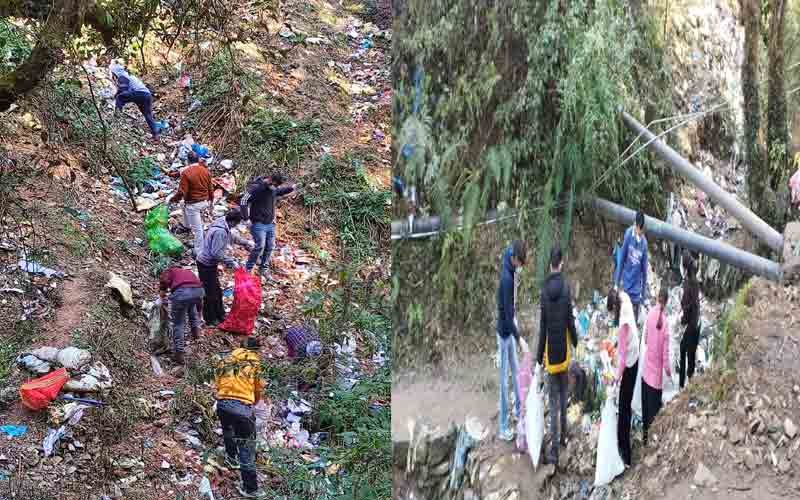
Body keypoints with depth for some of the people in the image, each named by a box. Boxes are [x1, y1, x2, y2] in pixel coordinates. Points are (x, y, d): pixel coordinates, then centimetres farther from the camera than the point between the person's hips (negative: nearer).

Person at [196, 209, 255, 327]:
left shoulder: (224, 227, 1)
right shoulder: (220, 232, -30)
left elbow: (231, 236, 24)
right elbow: (216, 253, -30)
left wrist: (245, 242, 30)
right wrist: (231, 262, -21)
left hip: (210, 263, 10)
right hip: (206, 265, -10)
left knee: (216, 290, 20)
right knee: (210, 293, 4)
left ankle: (220, 315, 34)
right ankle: (210, 320, 18)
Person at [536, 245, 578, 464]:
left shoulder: (545, 290, -10)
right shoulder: (565, 287, -10)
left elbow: (542, 326, -6)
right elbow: (570, 320, -6)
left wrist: (540, 355, 4)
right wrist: (575, 342, 13)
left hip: (551, 353, -1)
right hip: (564, 351, 1)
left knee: (554, 401, 3)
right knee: (563, 395, 20)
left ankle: (554, 448, 0)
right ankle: (563, 435, 30)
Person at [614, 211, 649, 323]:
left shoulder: (644, 242, -6)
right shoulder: (628, 234, -9)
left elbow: (644, 269, 2)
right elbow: (622, 259, -2)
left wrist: (644, 294, 6)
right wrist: (617, 282, 0)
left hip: (636, 290, 1)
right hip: (626, 285, -1)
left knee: (634, 321, 5)